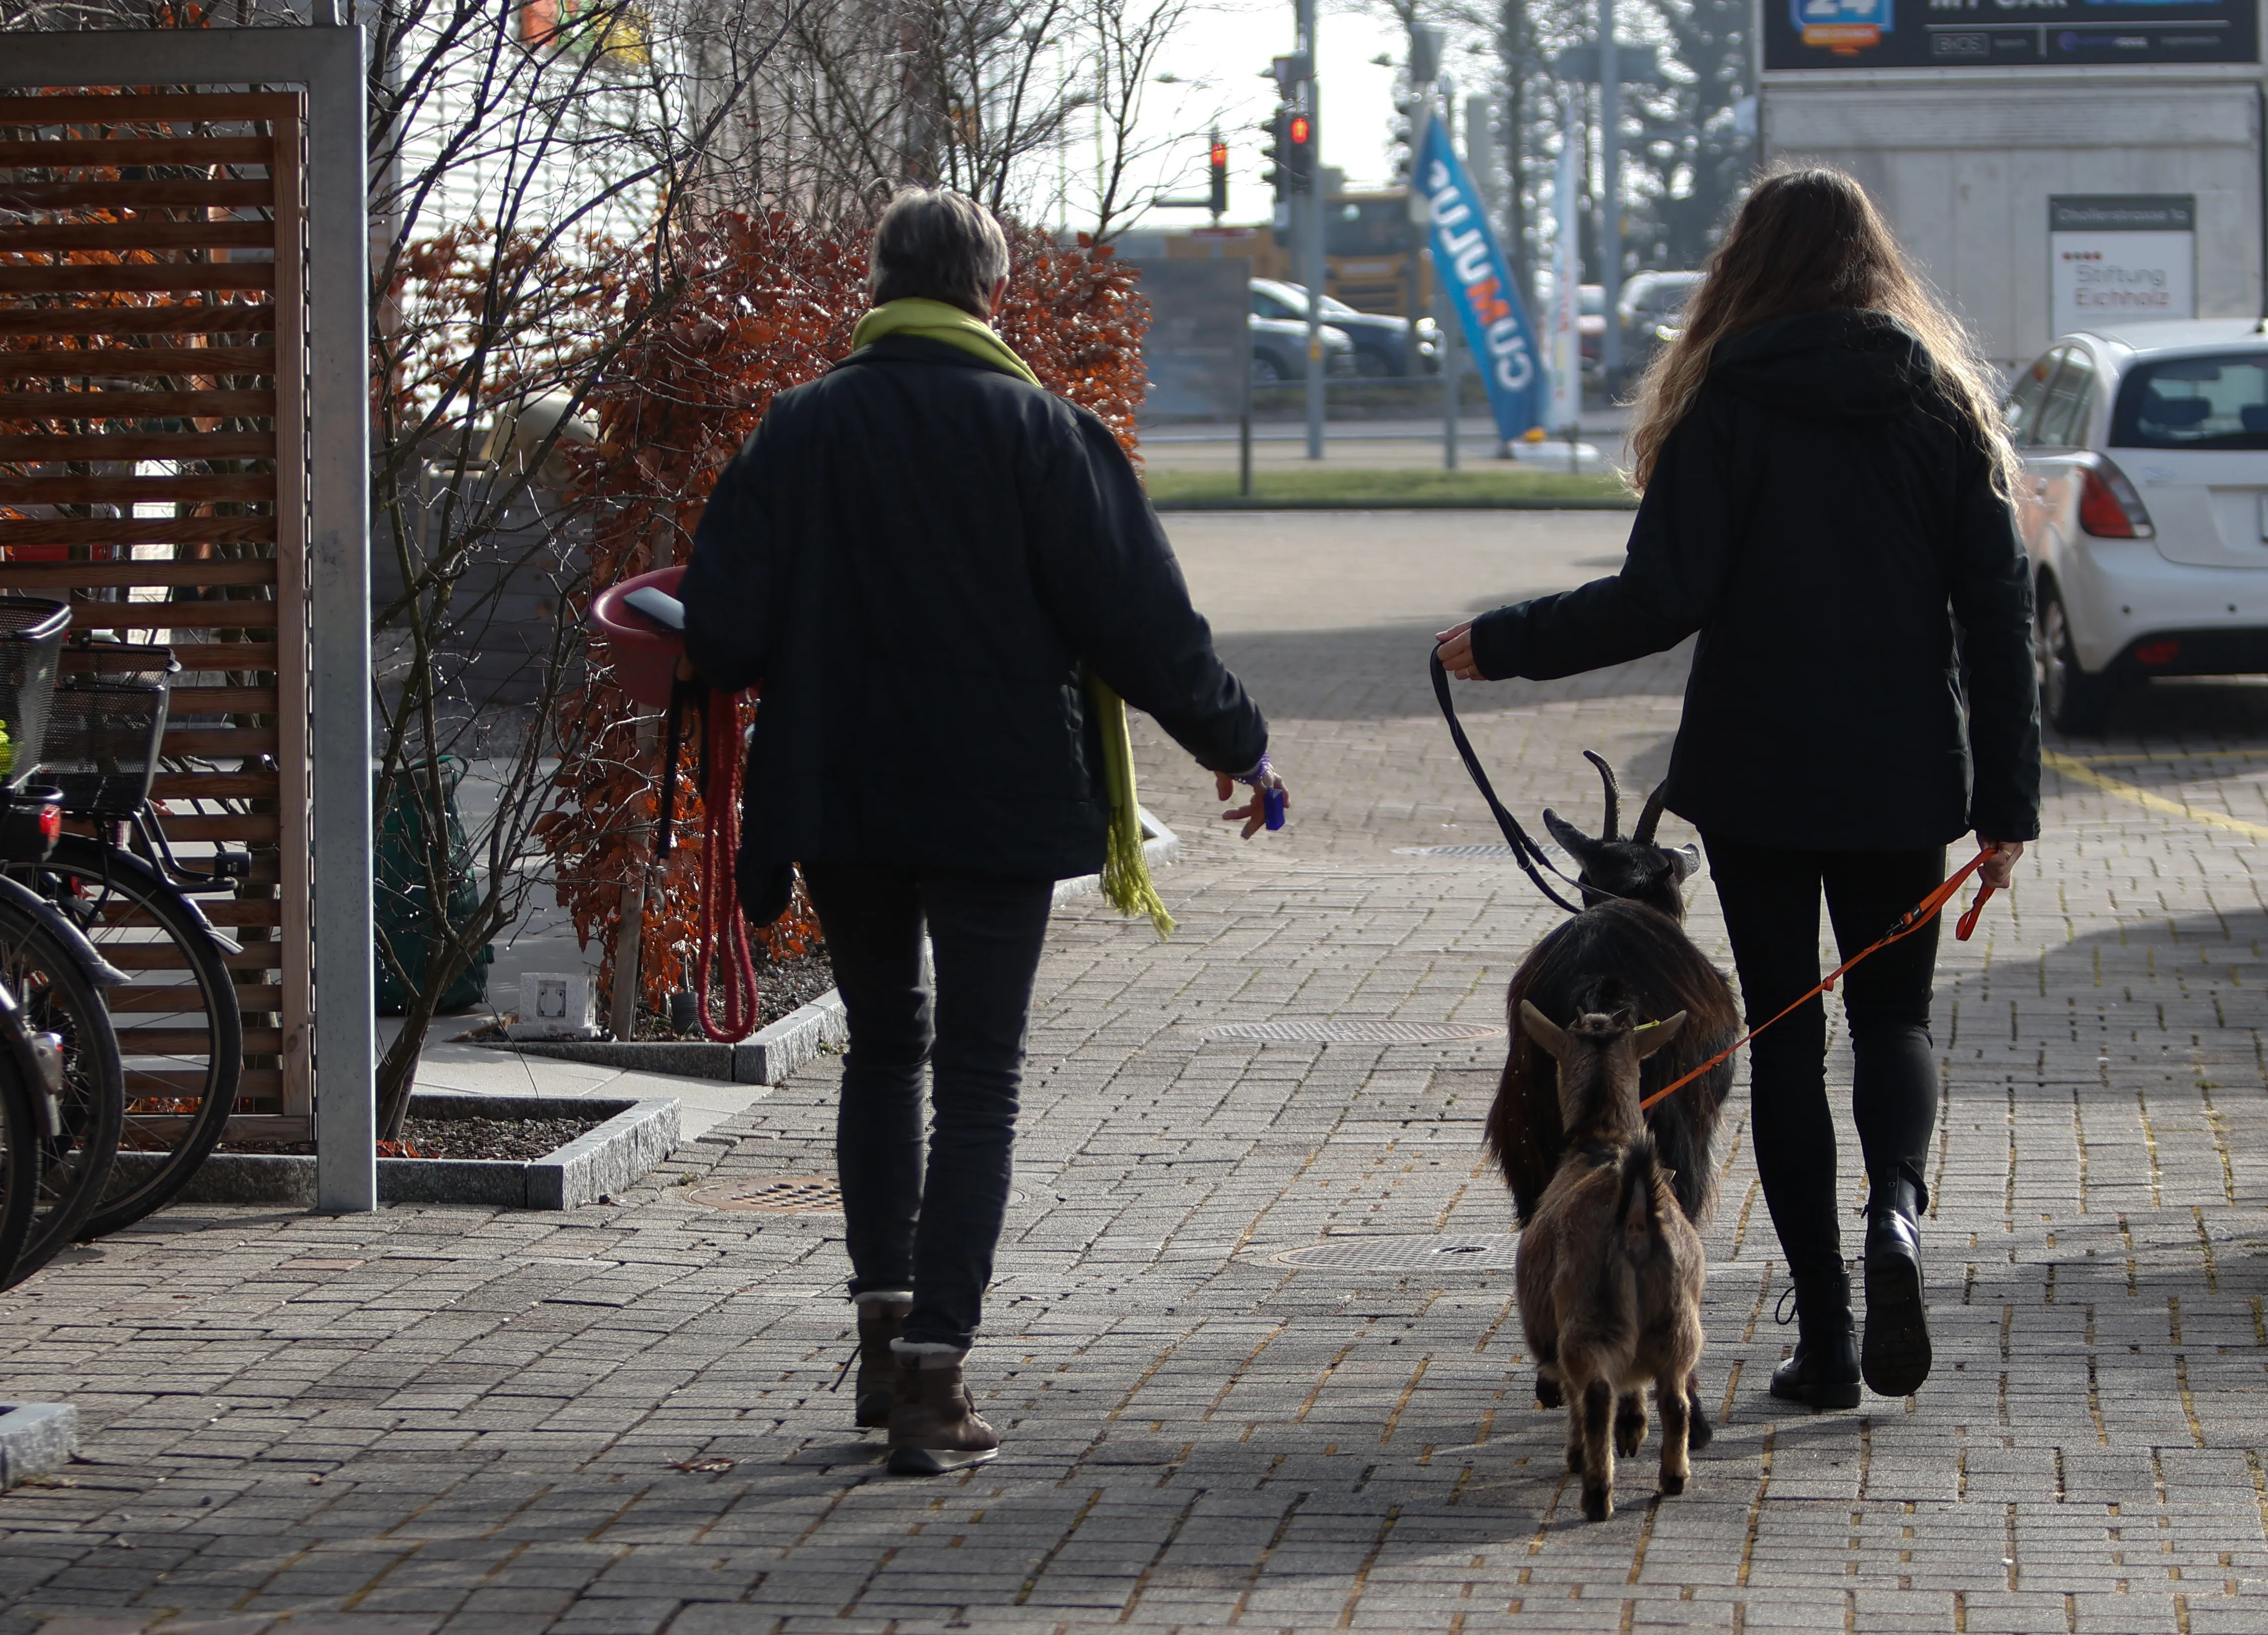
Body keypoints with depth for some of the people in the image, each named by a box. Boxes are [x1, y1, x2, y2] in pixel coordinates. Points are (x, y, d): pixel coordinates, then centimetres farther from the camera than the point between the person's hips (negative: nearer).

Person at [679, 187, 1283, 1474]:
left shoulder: (801, 428, -2)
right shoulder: (1034, 429, -9)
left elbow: (723, 631, -4)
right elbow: (1138, 613, -9)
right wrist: (1236, 742, 4)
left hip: (841, 799, 3)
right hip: (999, 800, -3)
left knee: (884, 1043, 22)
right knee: (979, 1076, 3)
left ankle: (887, 1330, 19)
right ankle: (934, 1380, -5)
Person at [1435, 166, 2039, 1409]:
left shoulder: (1727, 408, -7)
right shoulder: (1942, 405, 2)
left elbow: (1662, 599, -13)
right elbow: (1996, 615, 0)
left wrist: (1501, 644, -1)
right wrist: (2007, 801, 4)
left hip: (1757, 778, -2)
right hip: (1903, 780, 2)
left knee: (1785, 1037, 8)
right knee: (1892, 1014, 16)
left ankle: (1825, 1332, 5)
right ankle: (1895, 1206, -15)